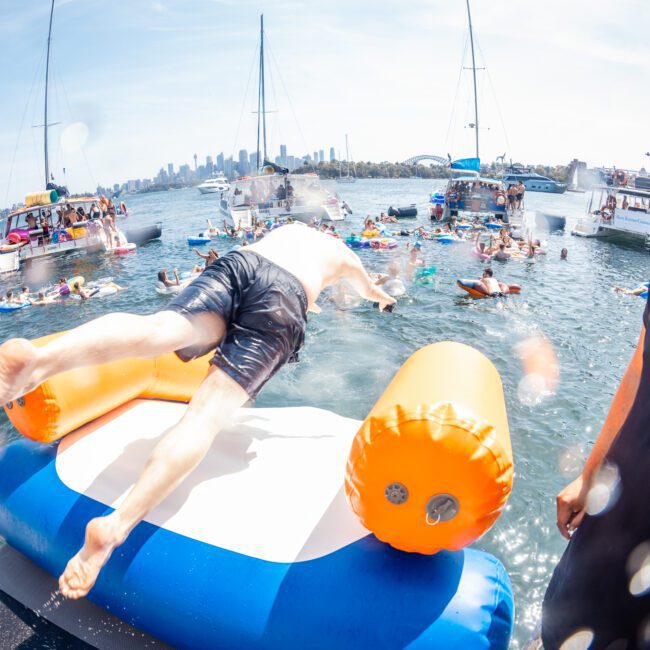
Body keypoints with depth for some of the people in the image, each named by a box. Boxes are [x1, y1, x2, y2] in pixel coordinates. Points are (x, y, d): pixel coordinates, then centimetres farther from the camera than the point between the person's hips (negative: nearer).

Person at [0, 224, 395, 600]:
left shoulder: (290, 228, 46)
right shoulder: (342, 252, 38)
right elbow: (370, 290, 60)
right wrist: (384, 298, 85)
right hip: (286, 298, -3)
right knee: (207, 414, -17)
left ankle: (40, 359, -52)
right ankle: (116, 527, -32)